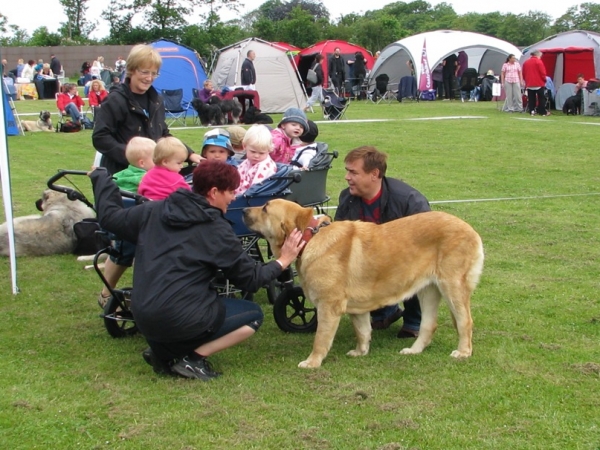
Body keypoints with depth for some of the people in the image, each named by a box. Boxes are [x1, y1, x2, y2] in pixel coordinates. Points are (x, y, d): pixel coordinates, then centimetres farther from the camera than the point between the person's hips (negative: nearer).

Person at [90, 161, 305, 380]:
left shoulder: (154, 211, 6)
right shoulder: (216, 230, -6)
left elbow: (109, 217, 20)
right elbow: (251, 279, -1)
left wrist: (101, 177, 33)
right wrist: (282, 261, 12)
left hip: (142, 318, 7)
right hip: (180, 320, -6)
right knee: (253, 315, 12)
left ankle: (162, 351, 14)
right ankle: (193, 358, -3)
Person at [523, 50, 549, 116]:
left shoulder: (526, 62, 10)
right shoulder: (538, 61, -8)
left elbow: (524, 74, 12)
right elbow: (543, 73, -11)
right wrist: (544, 80, 4)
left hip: (529, 84, 5)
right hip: (539, 84, -5)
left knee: (531, 99, 7)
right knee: (541, 98, 2)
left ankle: (531, 111, 3)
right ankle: (542, 112, 1)